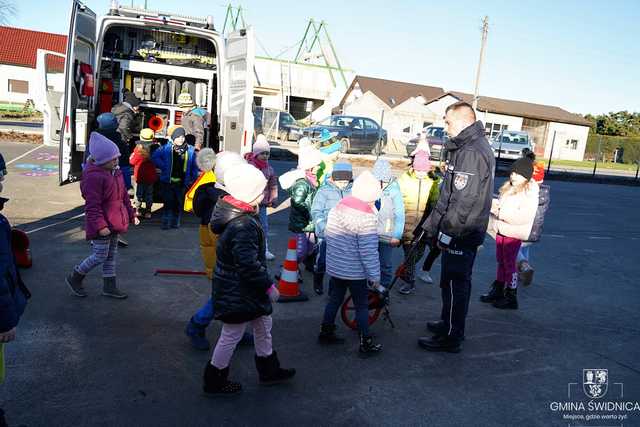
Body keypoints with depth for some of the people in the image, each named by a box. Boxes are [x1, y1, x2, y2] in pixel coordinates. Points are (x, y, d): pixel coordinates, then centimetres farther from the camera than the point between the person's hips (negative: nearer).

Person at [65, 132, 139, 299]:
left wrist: (131, 215, 18)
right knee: (100, 256, -1)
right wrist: (100, 226, -28)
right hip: (102, 224, -9)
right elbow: (92, 205, -23)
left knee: (111, 254, 15)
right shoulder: (93, 177, -20)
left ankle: (109, 286, 27)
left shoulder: (116, 173, 8)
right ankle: (74, 278, 23)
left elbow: (124, 196, 18)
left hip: (115, 222, 9)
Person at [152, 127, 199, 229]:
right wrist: (163, 166, -8)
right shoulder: (167, 148, -5)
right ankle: (166, 223, 10)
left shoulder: (190, 150, 0)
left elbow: (194, 166, 5)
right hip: (168, 181, -2)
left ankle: (176, 222, 25)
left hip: (182, 182, 2)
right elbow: (155, 156, 1)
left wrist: (194, 179, 0)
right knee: (168, 203, 0)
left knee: (179, 203, 10)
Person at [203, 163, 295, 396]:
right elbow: (249, 264, -31)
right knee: (232, 335, 9)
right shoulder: (243, 226, -31)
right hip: (238, 293, -10)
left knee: (263, 324, 23)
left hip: (234, 286, 10)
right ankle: (215, 381, 29)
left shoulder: (233, 211, 1)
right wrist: (269, 286, -18)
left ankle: (268, 370, 41)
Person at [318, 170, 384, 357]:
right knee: (362, 306, 8)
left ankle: (325, 333, 34)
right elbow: (368, 251, -23)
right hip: (355, 272, -6)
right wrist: (374, 275, -13)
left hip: (334, 267, 7)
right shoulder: (366, 217, -22)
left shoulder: (337, 207, -1)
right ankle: (366, 344, 18)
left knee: (334, 300, 22)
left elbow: (327, 235, 8)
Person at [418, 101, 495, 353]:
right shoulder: (469, 147, 13)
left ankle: (451, 337, 13)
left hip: (460, 235, -10)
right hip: (466, 232, 10)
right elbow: (449, 195, 16)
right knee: (456, 283, 20)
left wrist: (446, 231, -19)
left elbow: (463, 200, -25)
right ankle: (449, 323, 36)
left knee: (454, 285, 1)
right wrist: (432, 225, 17)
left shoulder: (472, 153, -20)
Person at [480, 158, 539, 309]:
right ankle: (497, 291, 28)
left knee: (509, 263, -1)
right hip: (501, 230, 8)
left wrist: (500, 212, -25)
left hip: (514, 233, -8)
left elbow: (523, 217, -24)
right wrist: (494, 203, 2)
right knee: (501, 261, 16)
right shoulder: (508, 188, 11)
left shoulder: (530, 194, -14)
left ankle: (511, 297, 9)